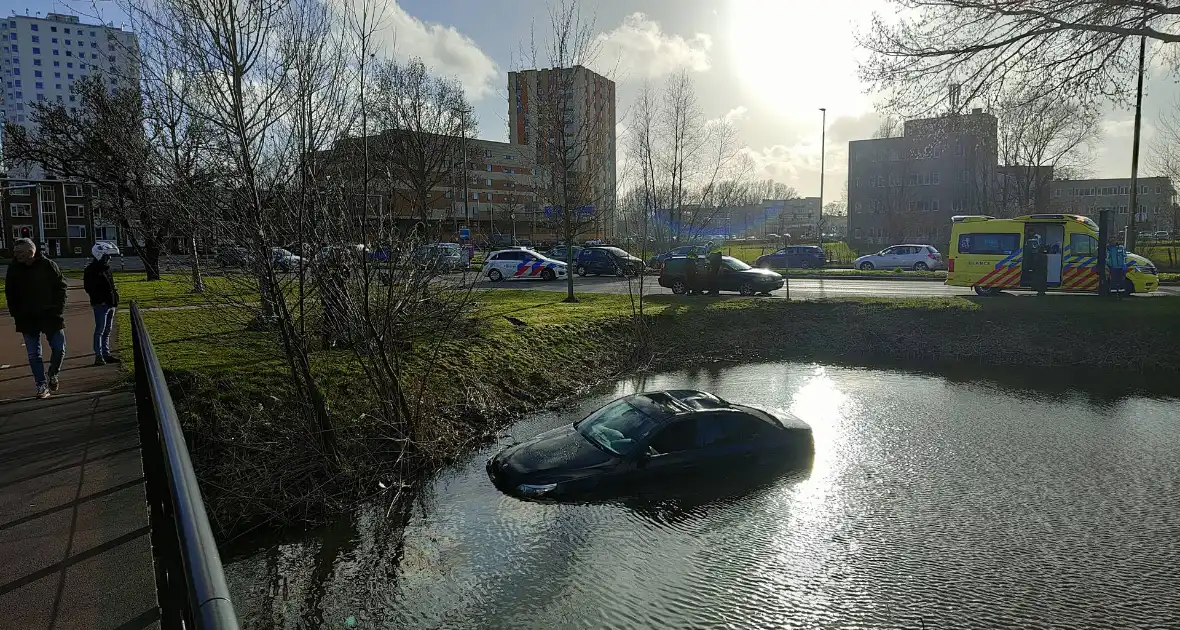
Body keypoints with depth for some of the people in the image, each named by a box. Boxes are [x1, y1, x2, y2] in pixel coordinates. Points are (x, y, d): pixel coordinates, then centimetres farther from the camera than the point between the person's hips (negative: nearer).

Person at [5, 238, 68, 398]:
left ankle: (53, 375, 26)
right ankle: (42, 385, 10)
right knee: (34, 355, 4)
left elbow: (61, 287, 1)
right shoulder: (14, 269, -1)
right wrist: (16, 314, 0)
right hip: (28, 319, 1)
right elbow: (10, 295, 7)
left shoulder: (49, 265, -6)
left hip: (51, 316, -1)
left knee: (59, 349, 1)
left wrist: (59, 309, -6)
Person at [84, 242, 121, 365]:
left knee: (107, 331, 13)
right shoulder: (92, 270, -10)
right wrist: (100, 300, -18)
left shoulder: (106, 268, 16)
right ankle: (98, 356, -3)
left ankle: (106, 354, 20)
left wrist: (114, 298, 10)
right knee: (100, 330, -6)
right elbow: (89, 287, -13)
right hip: (101, 304, -8)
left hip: (110, 304, 9)